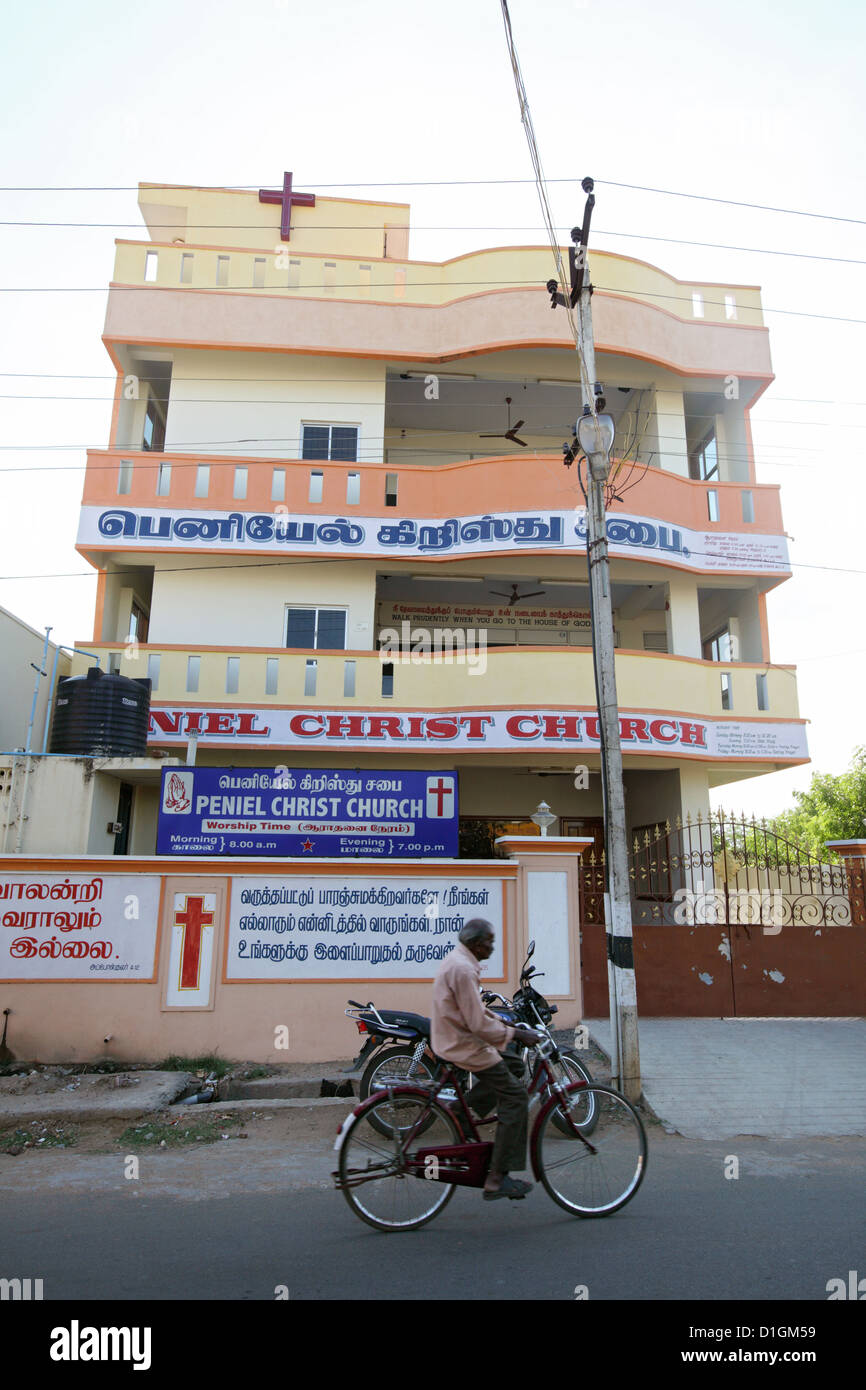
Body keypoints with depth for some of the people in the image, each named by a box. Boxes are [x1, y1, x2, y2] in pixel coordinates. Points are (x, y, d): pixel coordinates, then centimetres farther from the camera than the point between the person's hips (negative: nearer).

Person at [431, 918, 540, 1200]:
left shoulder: (457, 960, 9)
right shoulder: (463, 969, -23)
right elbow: (479, 1024, -24)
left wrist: (505, 1022, 14)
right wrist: (515, 1033, -15)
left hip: (454, 1040, 10)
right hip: (465, 1047, -10)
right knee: (515, 1098, -6)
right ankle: (497, 1179, -4)